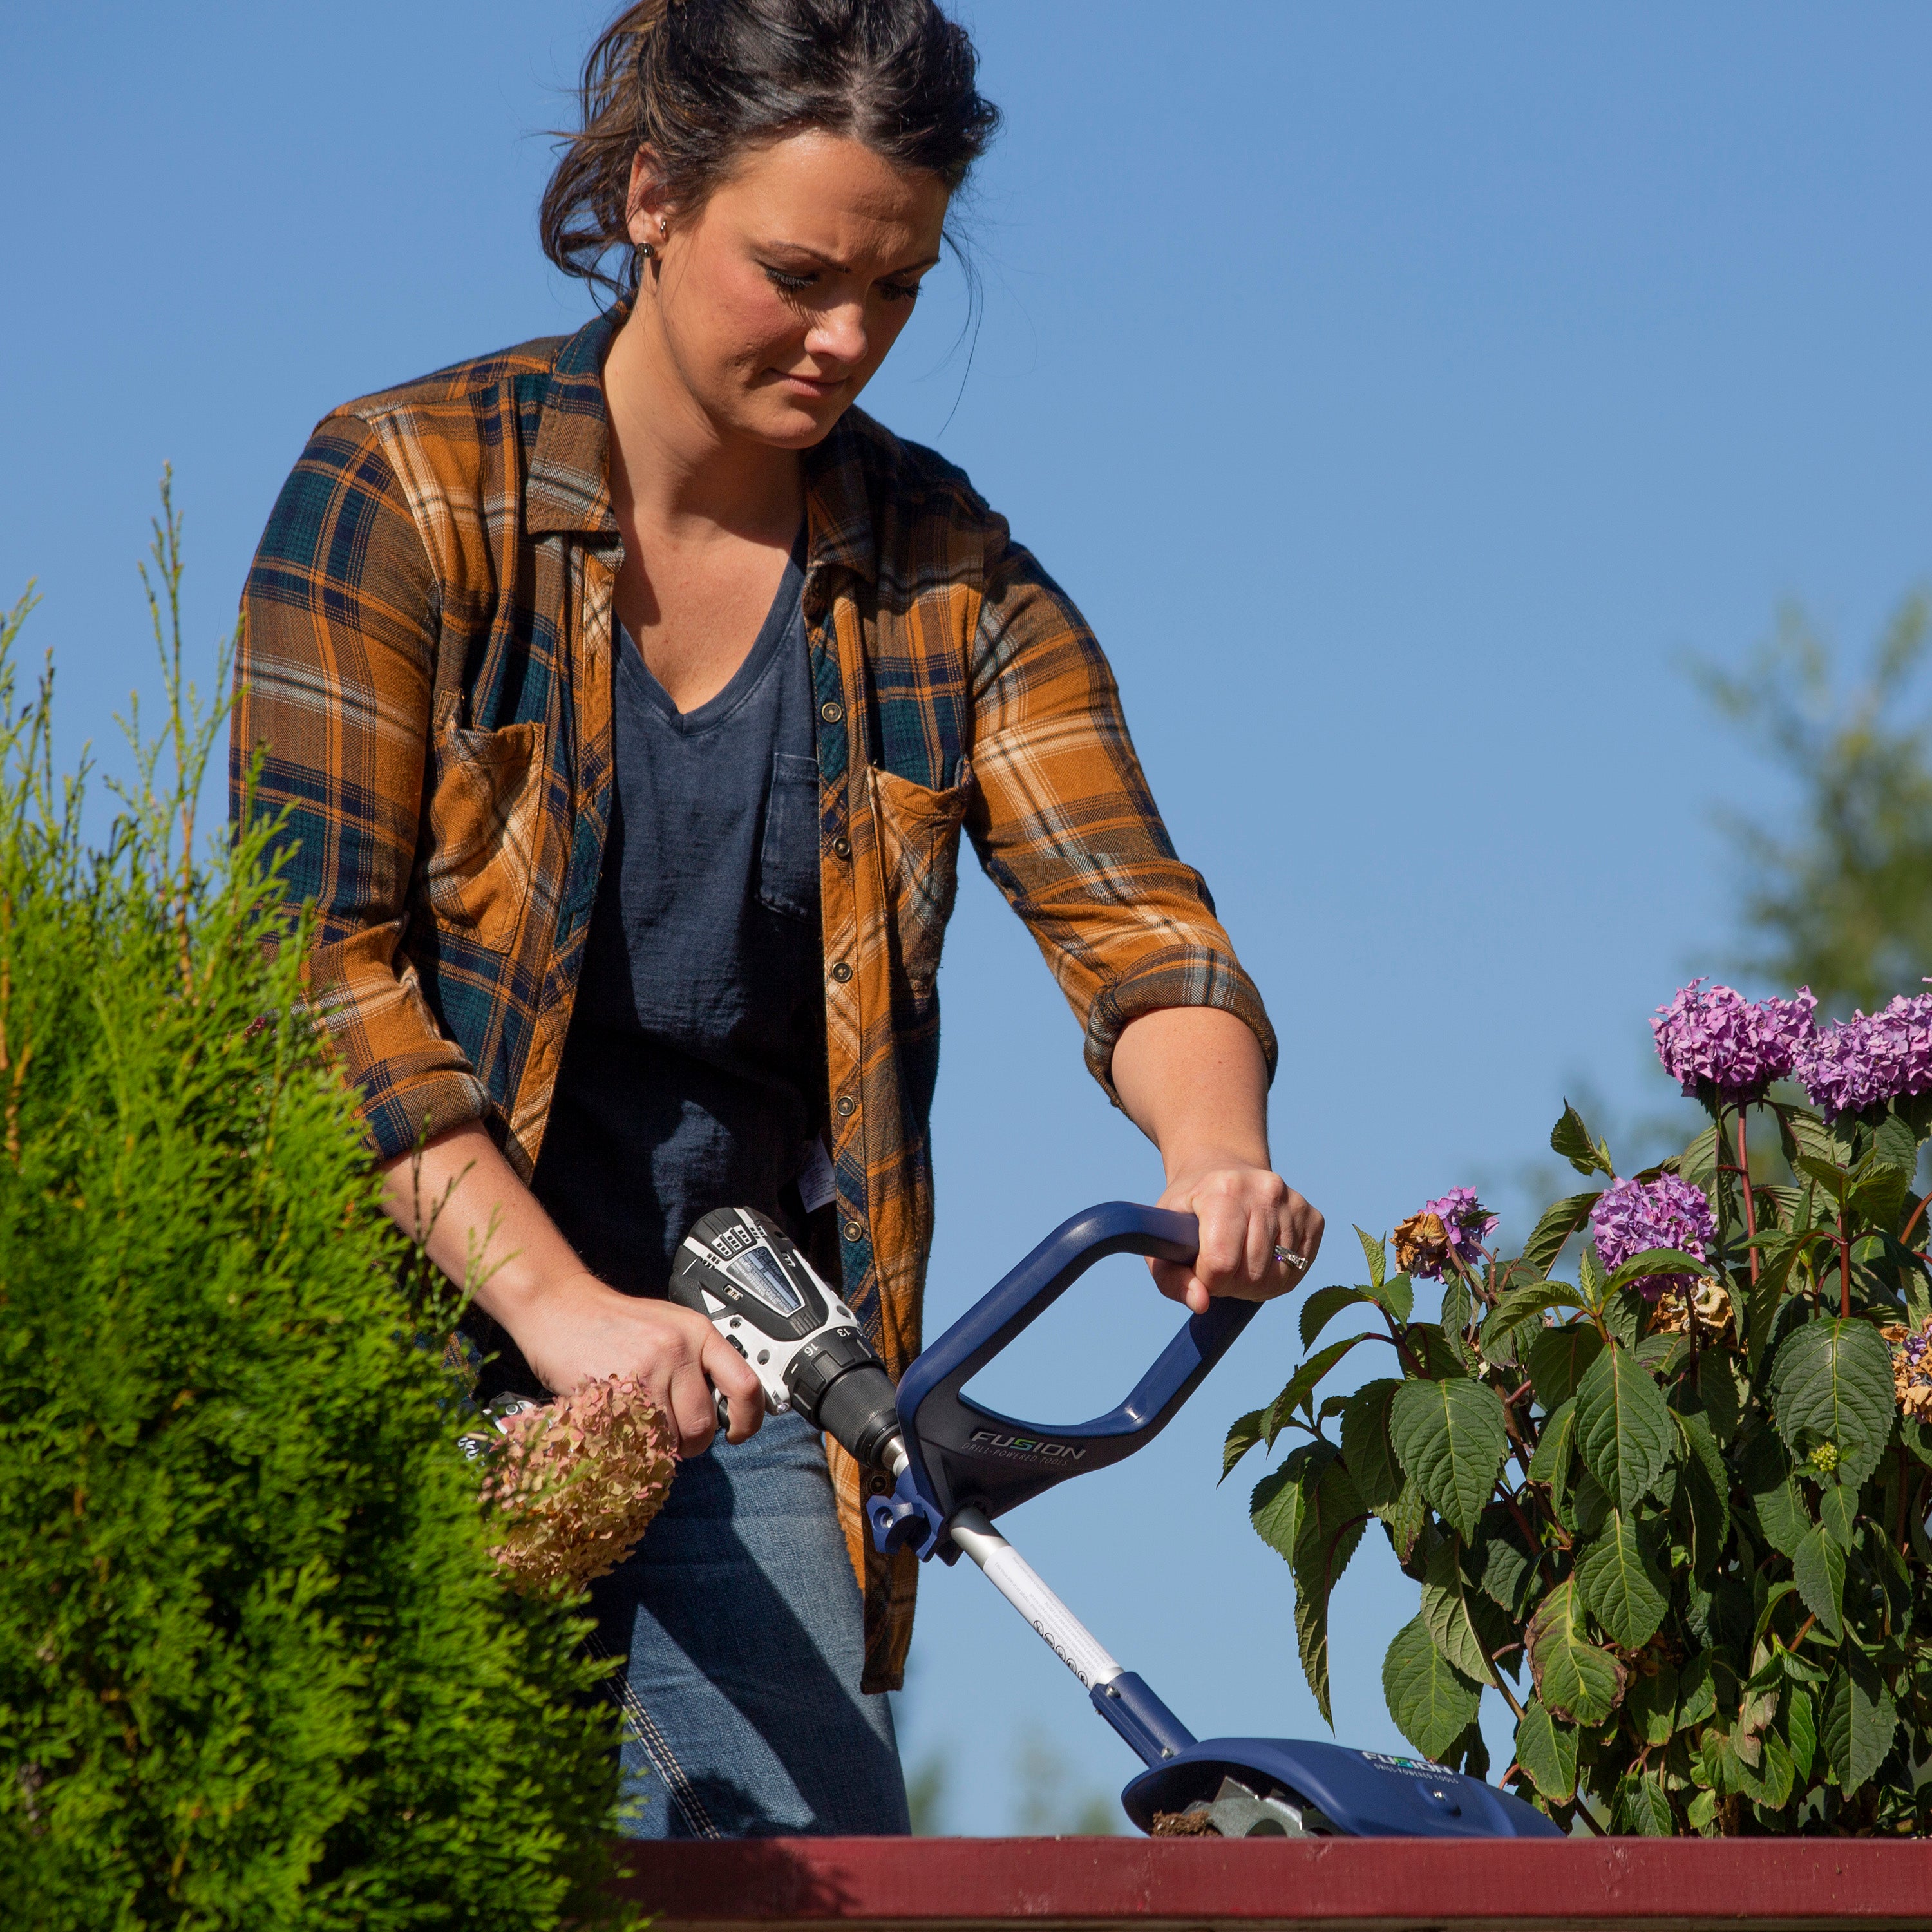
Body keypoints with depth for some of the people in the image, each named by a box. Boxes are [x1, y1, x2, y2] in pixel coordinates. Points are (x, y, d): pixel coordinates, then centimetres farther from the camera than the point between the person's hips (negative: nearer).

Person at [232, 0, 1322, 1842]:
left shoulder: (948, 580, 5)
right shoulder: (407, 492, -6)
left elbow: (1130, 921, -4)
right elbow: (314, 960, -13)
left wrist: (1213, 1156, -28)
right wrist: (557, 1301, -25)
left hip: (751, 1383, 3)